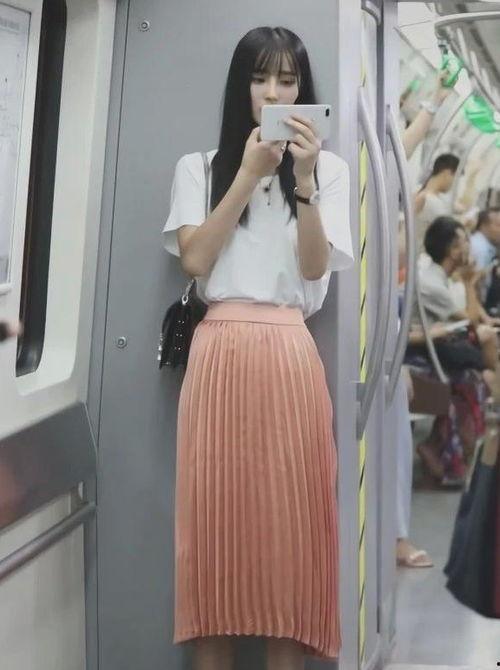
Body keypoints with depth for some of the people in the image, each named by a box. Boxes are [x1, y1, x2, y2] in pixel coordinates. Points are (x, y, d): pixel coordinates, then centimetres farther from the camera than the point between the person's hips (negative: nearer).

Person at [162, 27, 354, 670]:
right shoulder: (199, 166, 14)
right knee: (214, 510, -1)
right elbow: (195, 260, 0)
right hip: (219, 352, 0)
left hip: (290, 355, 0)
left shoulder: (328, 168, 13)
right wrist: (249, 174, -3)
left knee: (290, 515, -2)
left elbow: (316, 269, 2)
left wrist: (303, 180, -10)